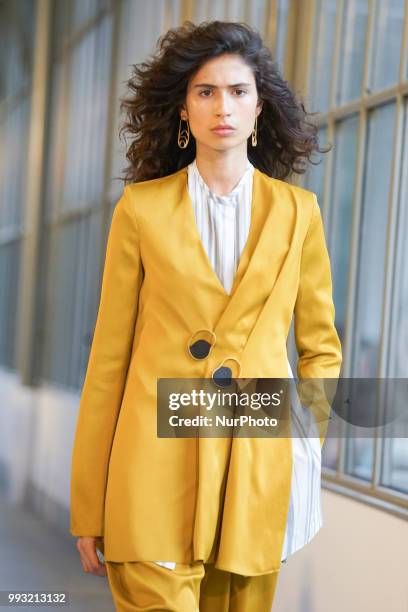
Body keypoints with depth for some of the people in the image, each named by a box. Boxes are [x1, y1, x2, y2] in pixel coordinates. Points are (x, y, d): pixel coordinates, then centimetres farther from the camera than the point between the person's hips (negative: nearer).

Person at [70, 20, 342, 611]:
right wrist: (88, 510, 1)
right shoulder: (141, 207, 3)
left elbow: (320, 348, 13)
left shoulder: (298, 211, 7)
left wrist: (303, 446, -3)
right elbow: (110, 356, 3)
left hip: (258, 476, 2)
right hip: (156, 473, -2)